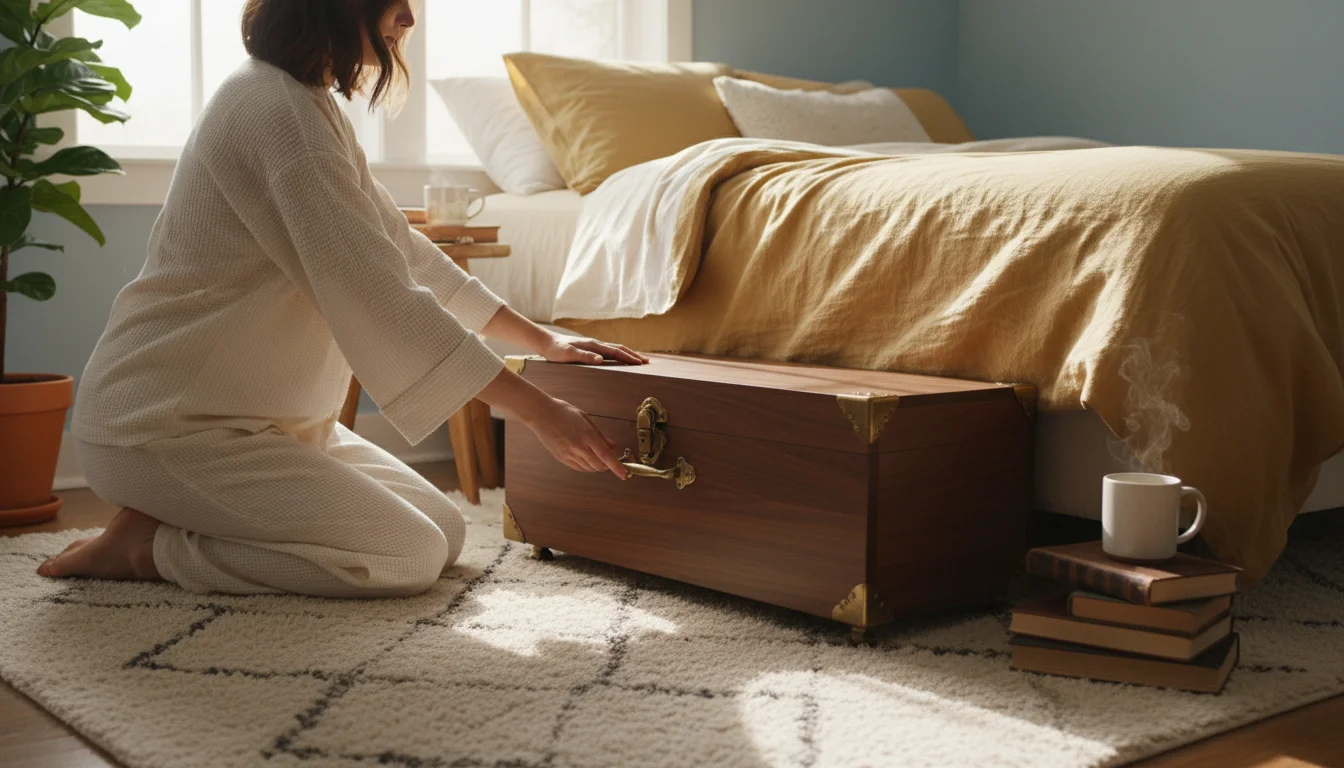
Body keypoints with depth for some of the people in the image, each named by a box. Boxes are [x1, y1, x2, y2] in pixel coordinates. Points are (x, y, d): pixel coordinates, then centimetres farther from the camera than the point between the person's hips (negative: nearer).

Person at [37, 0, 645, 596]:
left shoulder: (308, 103, 13)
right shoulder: (276, 108, -21)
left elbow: (402, 250, 18)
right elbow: (377, 293, -27)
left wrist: (541, 338, 15)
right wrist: (537, 410, -24)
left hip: (263, 416, 10)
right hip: (169, 423, -10)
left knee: (446, 529, 4)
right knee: (410, 557, -17)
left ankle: (178, 520, 8)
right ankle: (149, 546, -6)